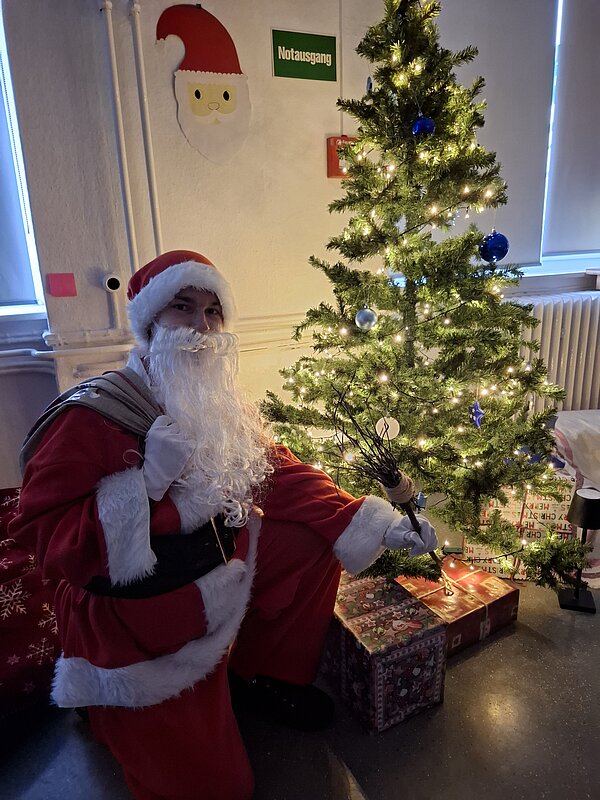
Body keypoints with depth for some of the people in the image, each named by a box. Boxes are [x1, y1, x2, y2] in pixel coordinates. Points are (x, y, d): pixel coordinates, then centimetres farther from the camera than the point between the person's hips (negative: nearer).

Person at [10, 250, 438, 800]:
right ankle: (107, 705, 28)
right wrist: (145, 481, -35)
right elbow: (45, 538, -21)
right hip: (138, 630, -5)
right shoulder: (91, 417, -21)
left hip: (220, 582, 6)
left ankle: (266, 674, 15)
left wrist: (380, 524, -12)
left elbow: (282, 475, -4)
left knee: (314, 540, -7)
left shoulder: (221, 405, -1)